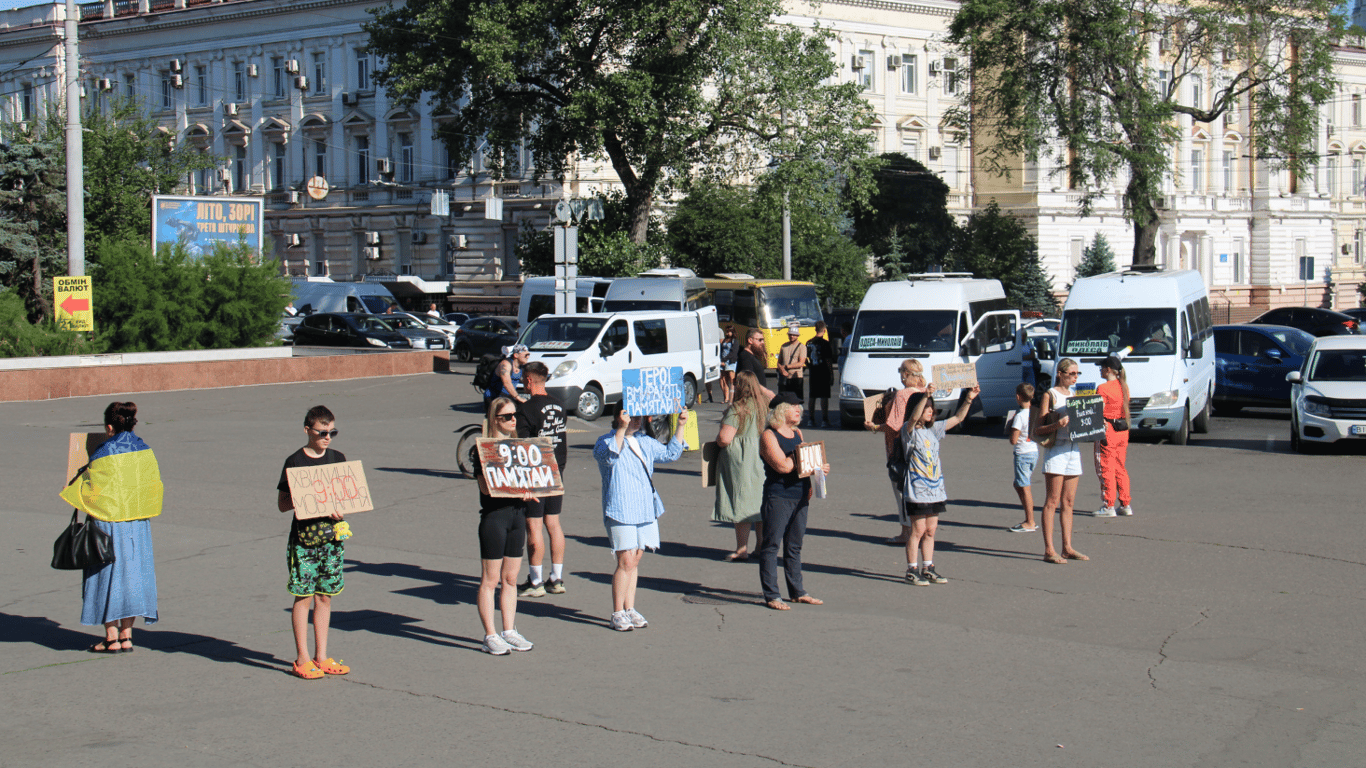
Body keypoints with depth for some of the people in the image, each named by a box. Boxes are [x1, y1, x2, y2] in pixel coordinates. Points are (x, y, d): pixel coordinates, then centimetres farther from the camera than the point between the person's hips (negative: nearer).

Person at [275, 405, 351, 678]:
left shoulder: (337, 458, 9)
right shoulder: (295, 462, -5)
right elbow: (282, 503, -4)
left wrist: (339, 509, -7)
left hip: (331, 535, 4)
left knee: (324, 596, 9)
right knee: (303, 596, -2)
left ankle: (321, 656, 16)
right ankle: (302, 658, 5)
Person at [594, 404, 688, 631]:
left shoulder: (645, 442, 17)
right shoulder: (606, 441, -5)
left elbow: (670, 453, 23)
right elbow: (610, 456, -27)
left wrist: (680, 426, 14)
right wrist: (622, 429, -37)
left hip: (646, 510, 7)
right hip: (620, 511, -7)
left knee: (635, 561, 11)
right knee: (626, 562, -10)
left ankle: (630, 609, 18)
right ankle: (618, 614, -1)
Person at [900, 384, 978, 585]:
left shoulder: (933, 429, 12)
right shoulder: (909, 431, -8)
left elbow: (957, 418, 17)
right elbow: (913, 418, -29)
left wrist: (968, 400, 3)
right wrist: (925, 395, -41)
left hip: (936, 491, 7)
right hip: (917, 491, -7)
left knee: (931, 531, 10)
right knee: (918, 531, -4)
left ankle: (928, 569, 18)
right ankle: (911, 571, 4)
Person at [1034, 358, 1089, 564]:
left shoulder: (1075, 395, 17)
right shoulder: (1050, 395, -3)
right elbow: (1038, 429, -7)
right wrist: (1056, 425, -24)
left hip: (1074, 449, 7)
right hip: (1056, 449, -7)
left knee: (1068, 502, 8)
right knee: (1053, 501, -8)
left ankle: (1067, 548, 12)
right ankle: (1049, 550, -9)